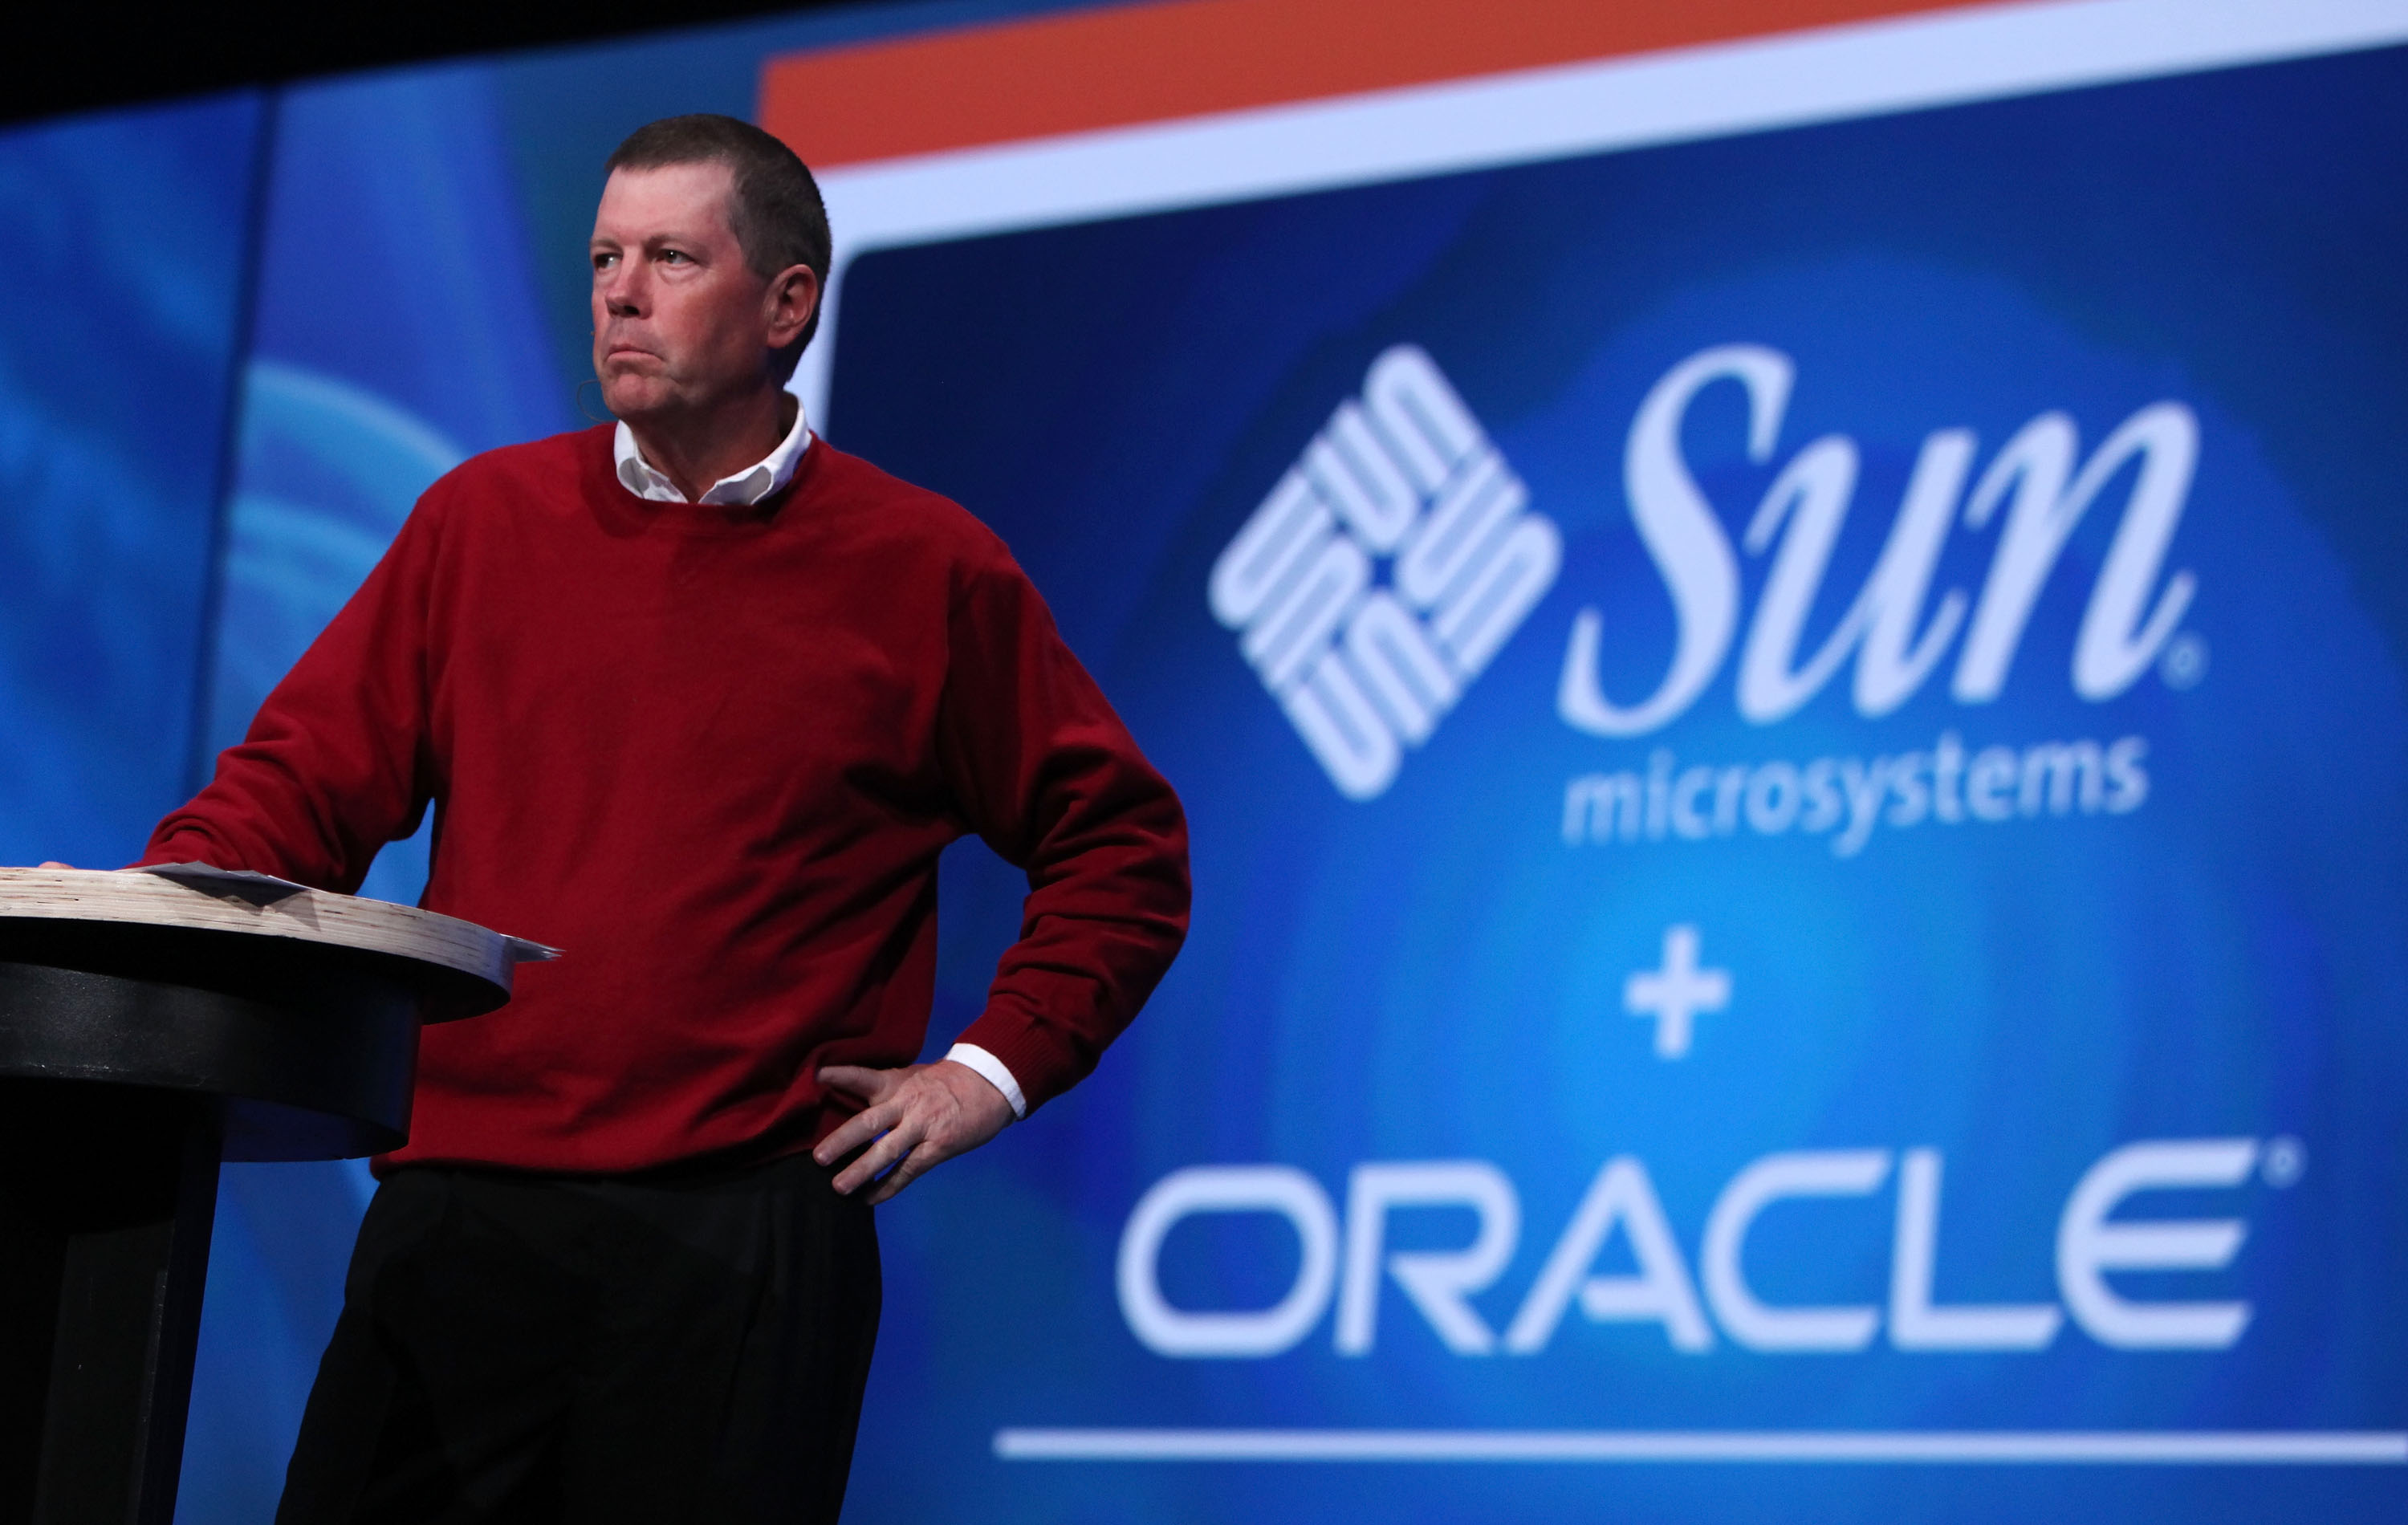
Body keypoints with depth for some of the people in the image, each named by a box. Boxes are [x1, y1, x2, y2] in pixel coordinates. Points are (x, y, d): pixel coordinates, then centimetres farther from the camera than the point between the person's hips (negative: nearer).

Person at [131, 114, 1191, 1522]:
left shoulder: (929, 572, 5)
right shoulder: (487, 518, 11)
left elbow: (1122, 847, 11)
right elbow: (304, 779, 9)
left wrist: (996, 1068, 1)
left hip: (747, 1245, -2)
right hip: (455, 1223, 3)